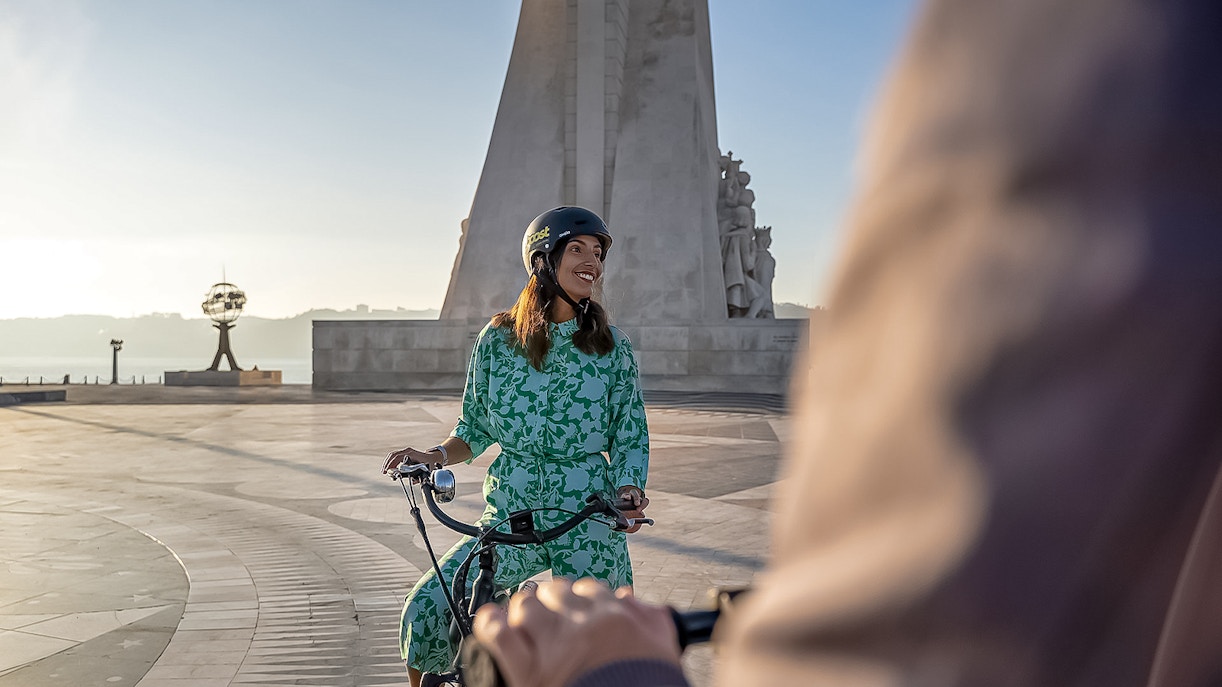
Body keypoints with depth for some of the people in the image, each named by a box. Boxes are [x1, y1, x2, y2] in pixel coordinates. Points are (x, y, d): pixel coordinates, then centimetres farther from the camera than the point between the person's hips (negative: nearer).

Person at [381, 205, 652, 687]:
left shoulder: (611, 346, 0)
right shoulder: (497, 339, 2)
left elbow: (631, 437, 3)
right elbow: (476, 429, 11)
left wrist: (630, 491, -15)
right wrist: (436, 456, -8)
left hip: (589, 521, 0)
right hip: (510, 515, 1)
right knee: (426, 610, -15)